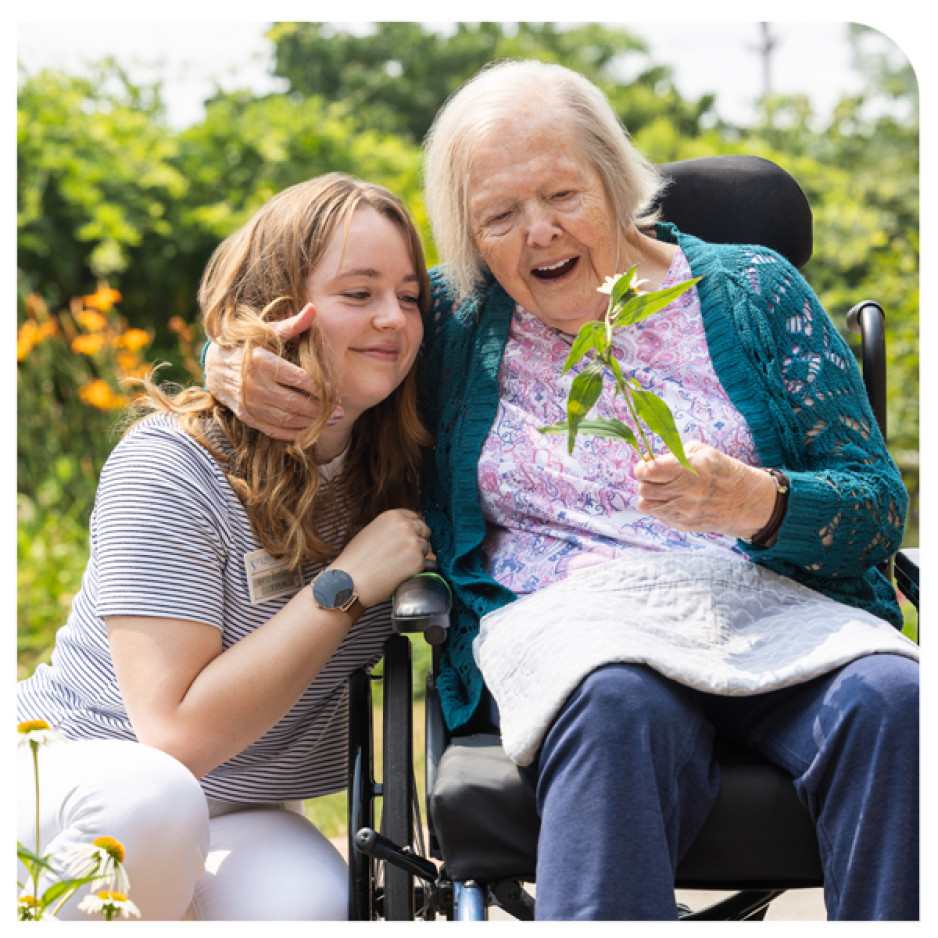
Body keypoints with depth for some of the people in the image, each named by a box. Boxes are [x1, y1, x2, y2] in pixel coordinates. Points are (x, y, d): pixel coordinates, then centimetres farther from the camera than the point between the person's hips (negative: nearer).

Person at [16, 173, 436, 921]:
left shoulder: (395, 472, -3)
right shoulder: (168, 466, -20)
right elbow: (179, 734, -27)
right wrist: (345, 587, -26)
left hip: (243, 816, 4)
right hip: (72, 777, -3)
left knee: (313, 906, -30)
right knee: (151, 795, -37)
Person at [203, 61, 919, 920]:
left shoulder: (752, 293, 11)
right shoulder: (455, 320, 14)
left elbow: (880, 504, 7)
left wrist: (757, 503, -15)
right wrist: (228, 363, 1)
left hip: (770, 602, 1)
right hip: (560, 613, -1)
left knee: (890, 699, -33)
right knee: (622, 704, -38)